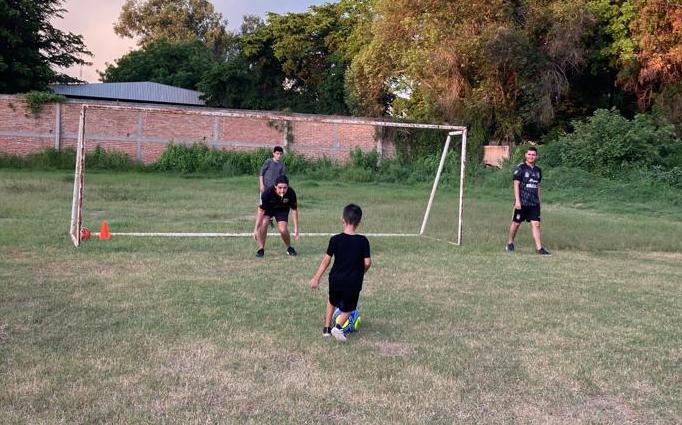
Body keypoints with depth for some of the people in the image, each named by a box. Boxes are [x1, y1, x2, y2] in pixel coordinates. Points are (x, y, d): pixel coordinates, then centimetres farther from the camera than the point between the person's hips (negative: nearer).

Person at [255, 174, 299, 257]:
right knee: (263, 223, -28)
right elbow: (261, 211, -30)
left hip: (283, 209, 1)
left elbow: (294, 210, -17)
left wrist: (296, 229, -17)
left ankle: (289, 248, 13)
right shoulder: (267, 193, -37)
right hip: (268, 208, -1)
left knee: (283, 230, -18)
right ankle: (261, 249, -8)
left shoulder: (291, 193, -32)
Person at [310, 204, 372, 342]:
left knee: (332, 302, 28)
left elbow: (326, 260, -6)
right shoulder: (363, 241, -10)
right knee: (347, 308, 18)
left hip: (336, 279, 1)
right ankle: (338, 326, -7)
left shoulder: (335, 239, -10)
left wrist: (316, 278, 1)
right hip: (354, 282, -1)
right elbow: (367, 262, -10)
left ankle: (326, 328, 28)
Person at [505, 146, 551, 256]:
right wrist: (517, 200, -16)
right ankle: (510, 243, 26)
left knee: (536, 224, -3)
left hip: (534, 203, 4)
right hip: (522, 202, -4)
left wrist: (538, 201, 17)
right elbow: (516, 184, -10)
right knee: (516, 223, 7)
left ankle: (539, 248, -4)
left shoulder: (538, 170, 12)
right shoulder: (520, 168, -6)